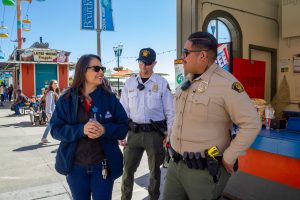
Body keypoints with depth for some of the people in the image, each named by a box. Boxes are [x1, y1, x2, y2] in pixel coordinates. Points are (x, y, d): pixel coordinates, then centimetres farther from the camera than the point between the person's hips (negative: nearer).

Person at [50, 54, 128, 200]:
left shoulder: (110, 98, -3)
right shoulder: (67, 99, -3)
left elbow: (124, 127, -4)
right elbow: (56, 129, -7)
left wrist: (105, 130, -23)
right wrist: (81, 130, -24)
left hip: (103, 165, 0)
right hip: (76, 166, 1)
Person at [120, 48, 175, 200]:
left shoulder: (162, 83, -2)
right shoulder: (130, 83, 5)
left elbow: (170, 111, 0)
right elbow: (123, 110, 7)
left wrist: (170, 133, -5)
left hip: (155, 132, -1)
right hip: (134, 132, 2)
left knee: (155, 169, 15)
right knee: (128, 169, 8)